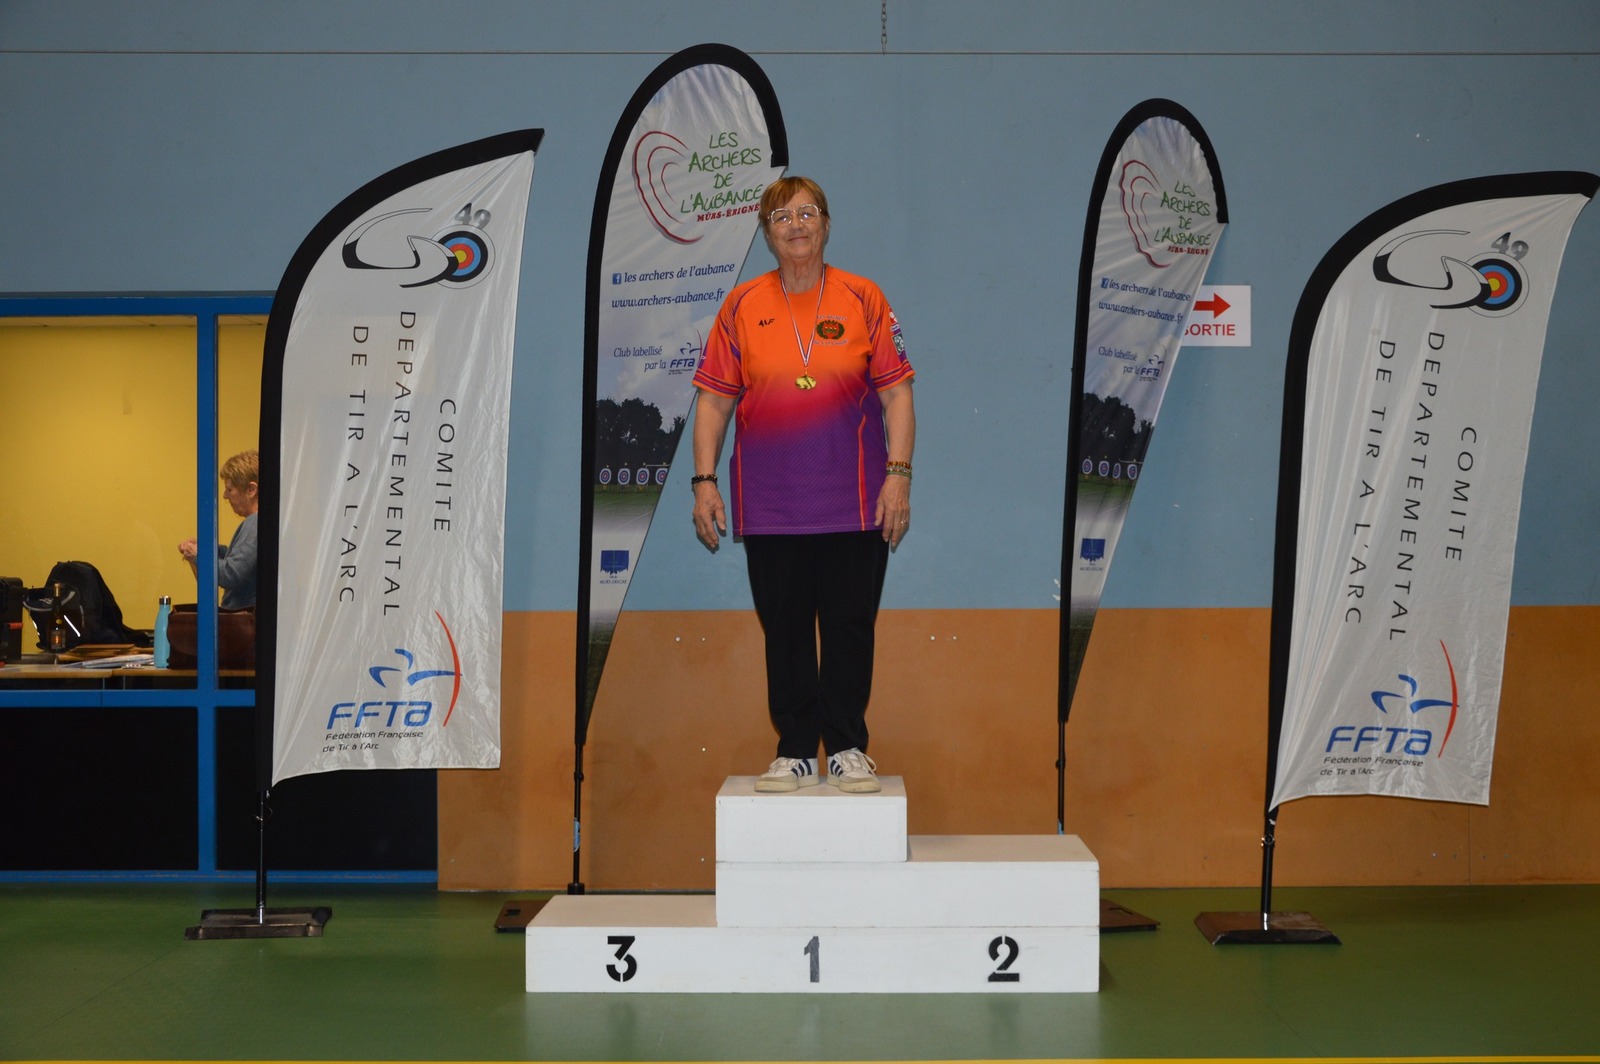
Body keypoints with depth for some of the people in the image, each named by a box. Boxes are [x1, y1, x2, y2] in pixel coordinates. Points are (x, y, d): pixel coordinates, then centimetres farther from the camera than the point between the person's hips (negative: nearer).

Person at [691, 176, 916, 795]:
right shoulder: (742, 306, 5)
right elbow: (714, 399, 7)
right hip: (769, 505, 1)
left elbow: (895, 393, 2)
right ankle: (795, 751, 18)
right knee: (784, 631, 7)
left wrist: (898, 474, -6)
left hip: (853, 504, -1)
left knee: (849, 627, 4)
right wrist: (704, 479, 0)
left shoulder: (863, 300, 3)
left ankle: (847, 748, 17)